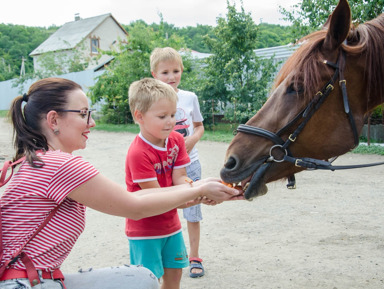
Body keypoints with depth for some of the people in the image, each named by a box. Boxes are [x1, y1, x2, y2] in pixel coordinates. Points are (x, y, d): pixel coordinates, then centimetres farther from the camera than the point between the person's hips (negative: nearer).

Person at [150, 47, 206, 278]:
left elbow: (200, 126, 10)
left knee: (193, 212, 8)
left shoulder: (190, 98, 0)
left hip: (190, 163, 1)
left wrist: (192, 140, -11)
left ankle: (194, 257, 24)